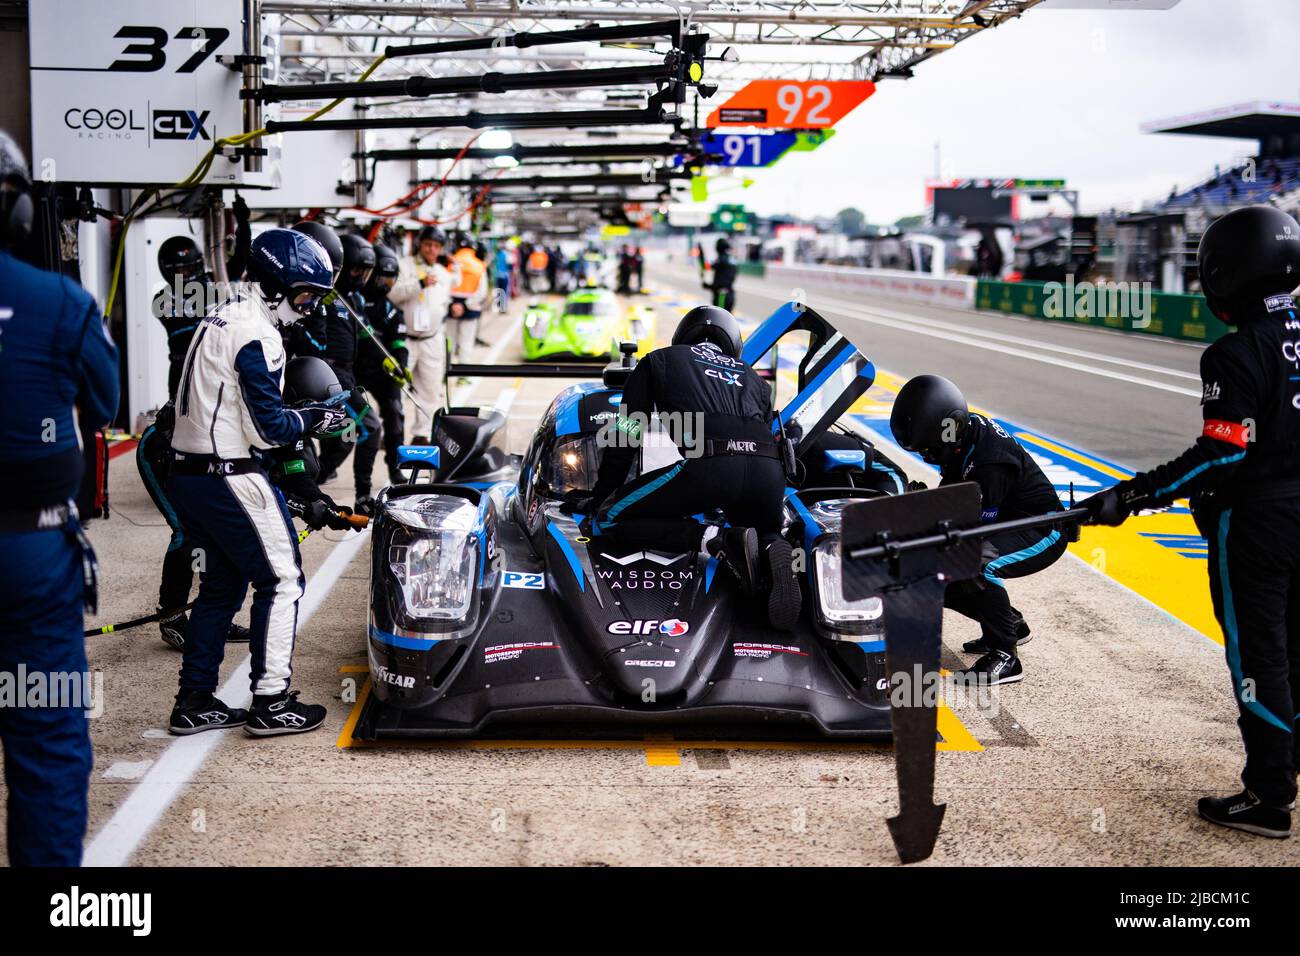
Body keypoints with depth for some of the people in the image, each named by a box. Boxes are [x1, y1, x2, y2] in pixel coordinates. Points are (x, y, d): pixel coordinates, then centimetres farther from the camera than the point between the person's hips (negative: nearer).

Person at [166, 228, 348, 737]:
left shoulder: (219, 322, 15)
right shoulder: (255, 336, -17)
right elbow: (268, 427, -18)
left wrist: (304, 414, 12)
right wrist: (316, 419, -2)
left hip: (189, 473, 10)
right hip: (232, 479, -10)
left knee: (221, 585, 17)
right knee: (280, 581, 1)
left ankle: (194, 702, 20)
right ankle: (270, 703, 6)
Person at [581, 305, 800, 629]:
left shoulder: (659, 360, 27)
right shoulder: (753, 377, 35)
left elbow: (625, 436, 22)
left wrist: (600, 498, 32)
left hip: (709, 465, -4)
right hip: (769, 472, 4)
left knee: (611, 520, 10)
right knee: (765, 533, 33)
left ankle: (719, 540, -9)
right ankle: (774, 553, -7)